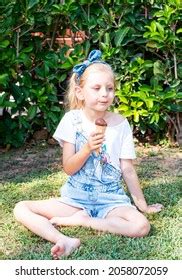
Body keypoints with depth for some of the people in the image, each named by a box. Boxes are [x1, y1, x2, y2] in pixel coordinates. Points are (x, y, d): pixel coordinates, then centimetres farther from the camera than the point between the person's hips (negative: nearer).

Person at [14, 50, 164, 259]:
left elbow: (127, 169, 1)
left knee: (141, 226, -29)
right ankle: (65, 241, -32)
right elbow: (69, 169, -6)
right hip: (76, 197, 1)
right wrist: (87, 148, -24)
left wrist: (142, 204, 4)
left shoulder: (120, 124, -5)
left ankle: (80, 220, -13)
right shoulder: (72, 120, -5)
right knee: (21, 209, -15)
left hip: (111, 199, 0)